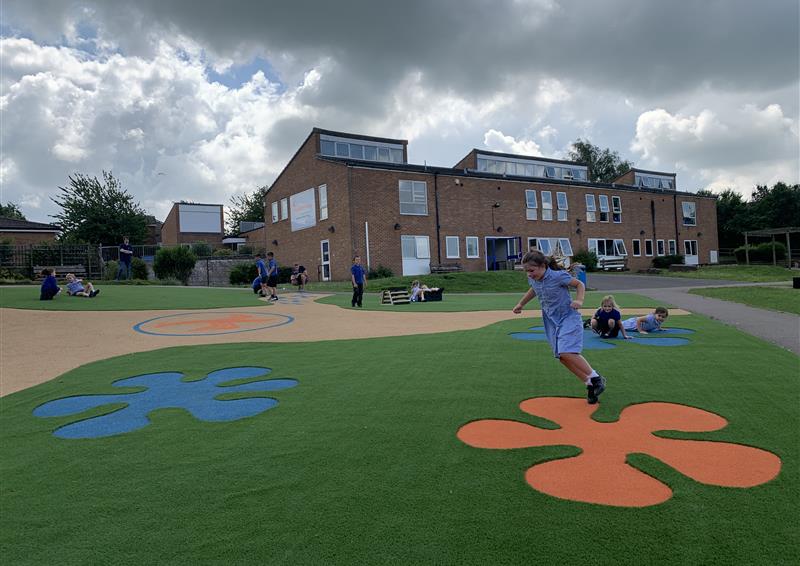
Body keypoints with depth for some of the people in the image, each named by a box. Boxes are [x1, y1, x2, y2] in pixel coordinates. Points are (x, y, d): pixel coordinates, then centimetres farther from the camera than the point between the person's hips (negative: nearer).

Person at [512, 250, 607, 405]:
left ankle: (596, 379, -2)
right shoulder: (533, 279, -3)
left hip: (569, 318, -7)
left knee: (567, 353, -21)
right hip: (552, 321, 7)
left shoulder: (558, 276, -21)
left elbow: (580, 284, -8)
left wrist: (579, 300, -24)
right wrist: (521, 304, 24)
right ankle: (590, 385, 18)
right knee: (563, 358, 3)